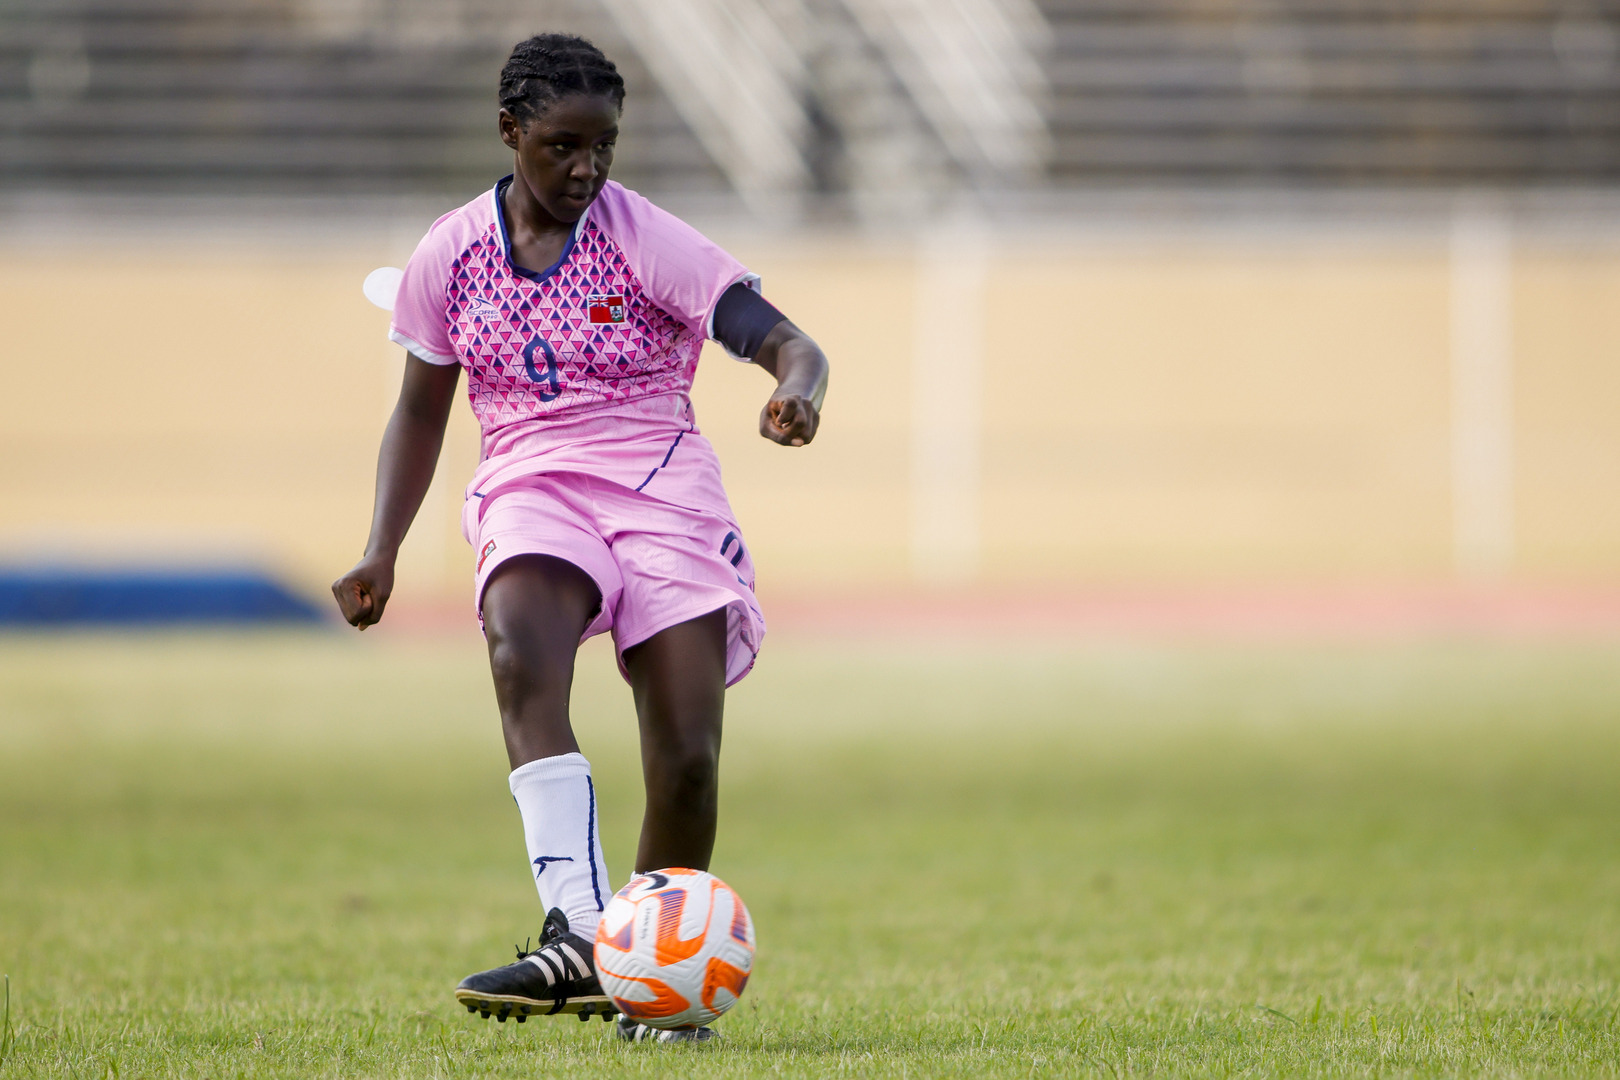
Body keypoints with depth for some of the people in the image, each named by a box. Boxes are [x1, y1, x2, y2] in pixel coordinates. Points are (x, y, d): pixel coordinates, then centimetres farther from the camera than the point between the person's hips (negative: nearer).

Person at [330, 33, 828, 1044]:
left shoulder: (646, 239, -5)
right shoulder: (452, 255, 5)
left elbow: (785, 340, -13)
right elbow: (422, 408, 18)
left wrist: (796, 389, -38)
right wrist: (383, 552, 7)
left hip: (661, 487, -1)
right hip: (529, 488, 1)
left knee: (687, 757, -14)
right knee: (520, 655, -34)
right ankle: (578, 938, -46)